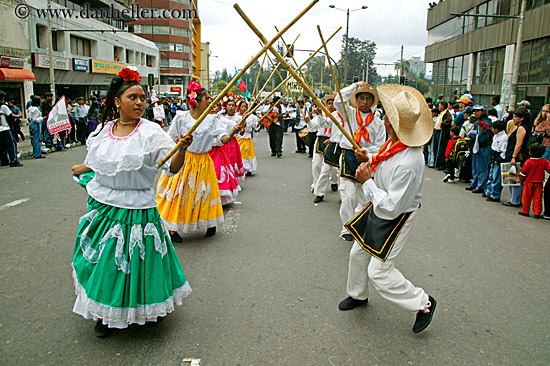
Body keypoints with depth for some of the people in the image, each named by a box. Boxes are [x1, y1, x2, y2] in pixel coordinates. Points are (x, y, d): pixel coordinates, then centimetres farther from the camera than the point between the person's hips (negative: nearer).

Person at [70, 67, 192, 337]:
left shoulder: (151, 132, -11)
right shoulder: (104, 129, 3)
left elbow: (171, 166, -18)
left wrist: (182, 148, -35)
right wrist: (81, 169, 36)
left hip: (136, 210, -4)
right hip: (101, 206, 5)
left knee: (135, 263, 3)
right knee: (102, 263, 14)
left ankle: (149, 310, 29)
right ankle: (104, 313, 36)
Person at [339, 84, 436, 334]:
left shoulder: (409, 163, -36)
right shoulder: (395, 142, -8)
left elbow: (391, 208, -31)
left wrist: (367, 182, -24)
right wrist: (370, 161, 0)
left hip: (395, 219, -9)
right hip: (378, 208, 9)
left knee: (379, 271, -3)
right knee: (358, 253, 20)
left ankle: (423, 303, 18)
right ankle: (358, 295, 45)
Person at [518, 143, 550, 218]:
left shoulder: (528, 162, -13)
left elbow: (523, 173, -7)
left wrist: (521, 180, 6)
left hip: (529, 182, -2)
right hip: (539, 183, 2)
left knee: (526, 198, 10)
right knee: (537, 198, 7)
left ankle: (525, 211, 18)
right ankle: (537, 213, 8)